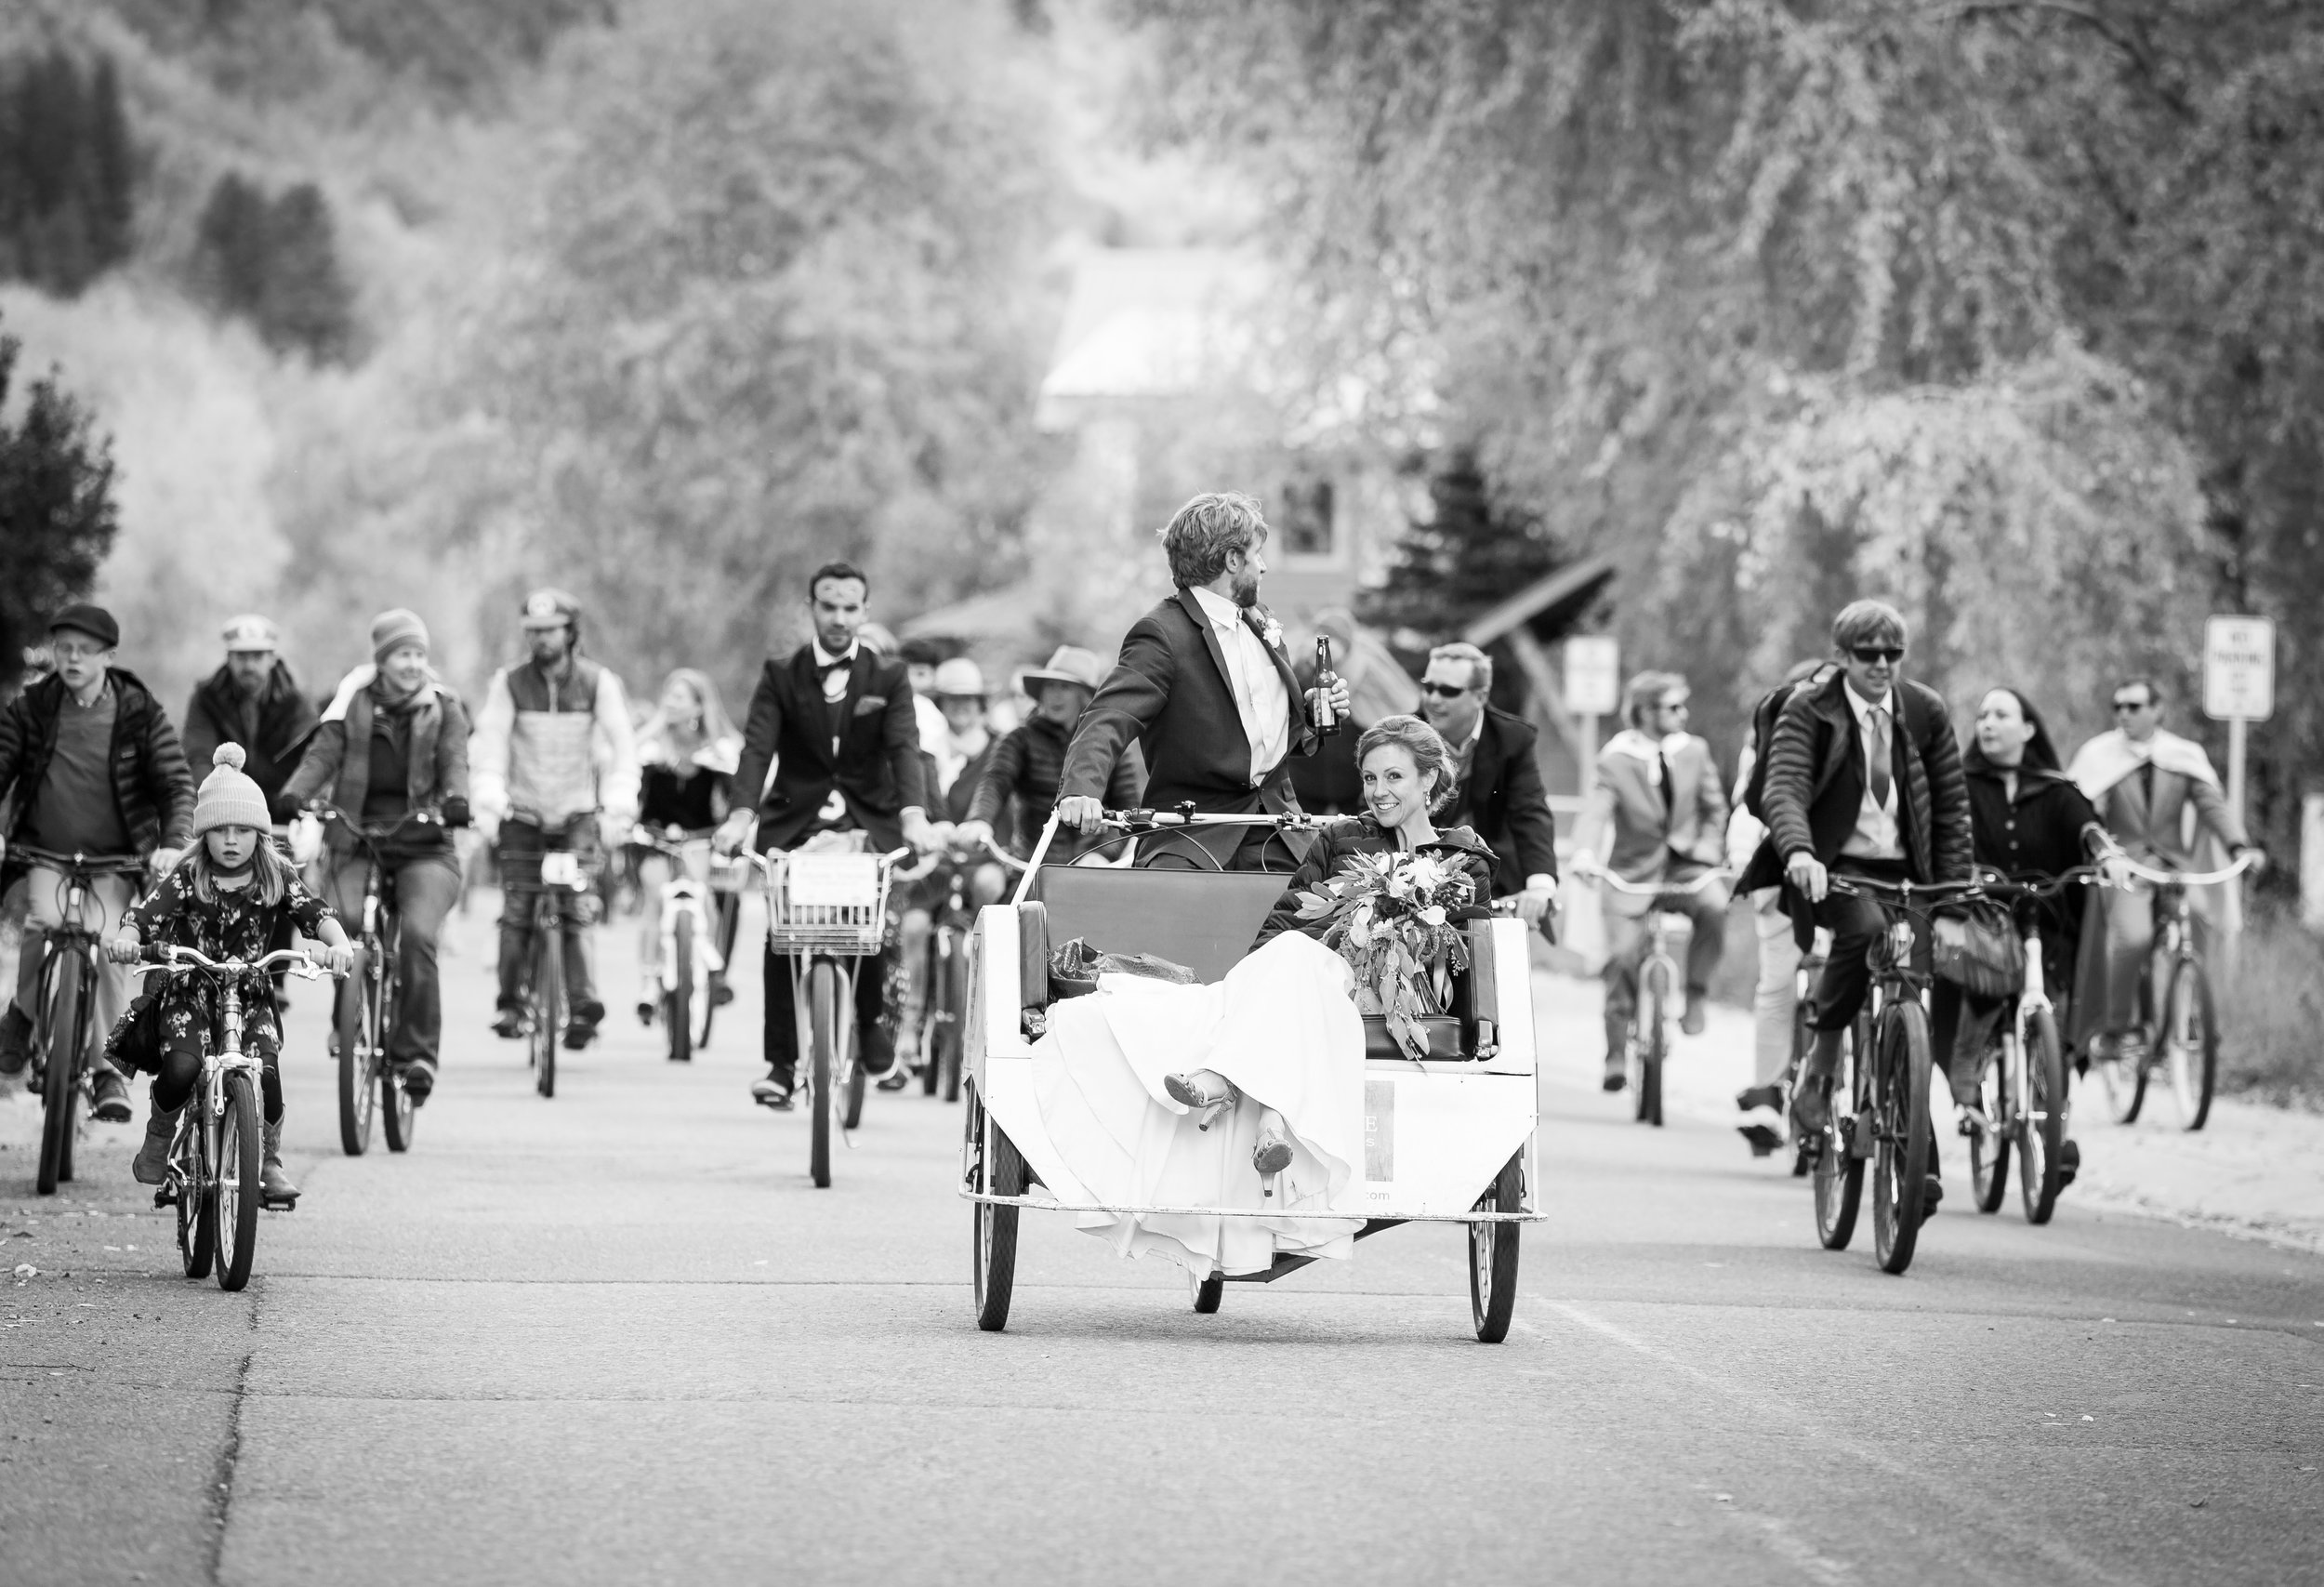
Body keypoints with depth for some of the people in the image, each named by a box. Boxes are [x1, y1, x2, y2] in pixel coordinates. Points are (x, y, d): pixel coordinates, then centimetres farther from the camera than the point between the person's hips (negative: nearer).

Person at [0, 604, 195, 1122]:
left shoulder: (141, 714, -3)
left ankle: (109, 1070, -12)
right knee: (44, 922, -29)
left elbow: (178, 785, -4)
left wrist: (173, 842, -22)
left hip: (115, 862, -1)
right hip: (44, 855, 1)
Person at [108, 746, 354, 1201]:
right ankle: (159, 1137, 4)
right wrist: (125, 938, -36)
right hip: (190, 993, -1)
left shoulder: (276, 879, 1)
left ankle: (269, 1161, 0)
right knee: (180, 1068, -27)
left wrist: (339, 943, -34)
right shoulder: (189, 879, -1)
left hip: (252, 997, 1)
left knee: (266, 1074, -24)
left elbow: (315, 913, -12)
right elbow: (147, 911, -13)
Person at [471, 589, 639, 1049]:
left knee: (576, 913, -12)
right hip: (522, 816, 1)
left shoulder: (598, 682, 1)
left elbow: (622, 747, -3)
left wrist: (618, 807, -14)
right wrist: (489, 802, -19)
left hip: (578, 816, -1)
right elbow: (489, 744, -6)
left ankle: (583, 1007, -8)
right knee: (515, 912, -7)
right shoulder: (509, 683, 2)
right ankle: (511, 1005, 4)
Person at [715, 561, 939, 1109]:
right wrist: (742, 813, -25)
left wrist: (914, 815, -27)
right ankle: (780, 1062, -7)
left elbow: (904, 748, -9)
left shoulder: (888, 679, 5)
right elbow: (757, 747, -7)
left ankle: (870, 1019, 8)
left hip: (869, 820, 0)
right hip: (794, 822, 0)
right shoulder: (781, 677, 5)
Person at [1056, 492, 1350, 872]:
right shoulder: (1161, 635, -10)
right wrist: (1081, 788, -42)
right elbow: (1108, 720, -23)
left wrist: (1313, 713, 7)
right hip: (1195, 837, -7)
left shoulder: (1260, 621, 17)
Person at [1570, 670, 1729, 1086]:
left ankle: (1695, 996, -15)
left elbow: (1714, 808, 11)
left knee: (1714, 904, -31)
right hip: (1633, 873, -1)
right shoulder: (1616, 760, -7)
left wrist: (1707, 849, -6)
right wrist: (1585, 854, -37)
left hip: (1684, 865, 1)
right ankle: (1616, 1053, 1)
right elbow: (1597, 813, -19)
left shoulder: (1694, 751, 2)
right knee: (1622, 955, -14)